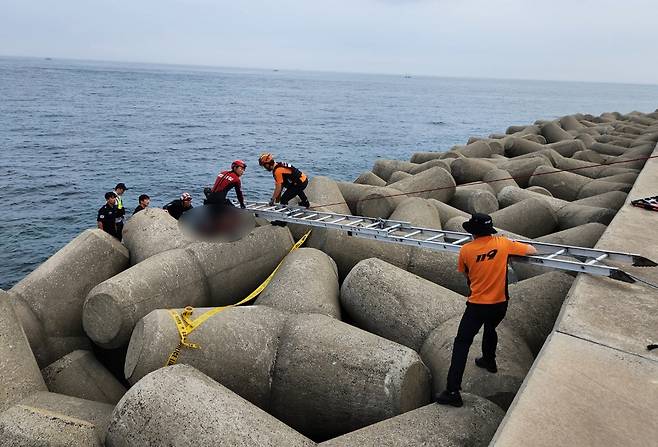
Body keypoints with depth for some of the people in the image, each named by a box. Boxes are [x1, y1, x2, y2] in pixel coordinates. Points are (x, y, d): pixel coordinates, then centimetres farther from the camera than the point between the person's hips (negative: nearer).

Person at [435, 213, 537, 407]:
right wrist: (510, 247, 18)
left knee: (461, 344, 2)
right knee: (490, 328, 34)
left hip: (477, 306, -3)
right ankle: (489, 361, 56)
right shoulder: (503, 243, -7)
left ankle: (453, 392, -3)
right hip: (500, 304, 3)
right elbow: (532, 250, 3)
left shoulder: (466, 250, -10)